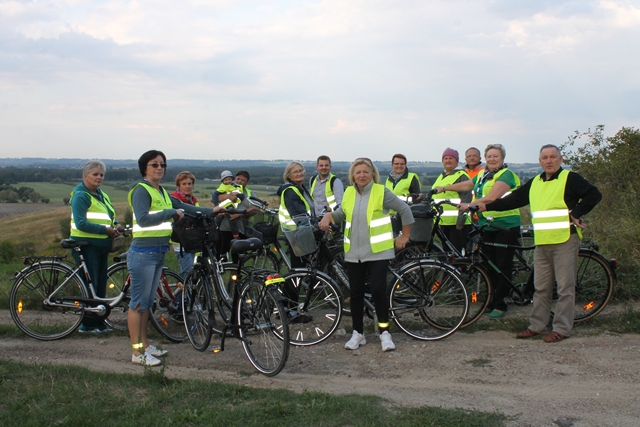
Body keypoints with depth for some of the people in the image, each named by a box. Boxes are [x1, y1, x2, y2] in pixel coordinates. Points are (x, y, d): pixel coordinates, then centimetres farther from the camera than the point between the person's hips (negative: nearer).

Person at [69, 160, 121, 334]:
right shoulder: (81, 196, -10)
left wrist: (116, 226, 2)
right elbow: (81, 224, -19)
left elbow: (111, 217, 24)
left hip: (102, 246, 8)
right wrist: (106, 230, -19)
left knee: (101, 286, 10)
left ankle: (99, 322, 17)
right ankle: (87, 324, 3)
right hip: (86, 246, -8)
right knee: (89, 287, -5)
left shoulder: (102, 195, 16)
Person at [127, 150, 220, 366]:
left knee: (148, 302, 16)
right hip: (143, 253, -9)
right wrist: (172, 213, -22)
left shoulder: (162, 192, 15)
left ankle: (144, 344, 25)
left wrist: (211, 211, 16)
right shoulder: (141, 190, -11)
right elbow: (143, 219, -24)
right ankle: (137, 352, 2)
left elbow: (183, 207, 22)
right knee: (138, 303, -3)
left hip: (158, 253, 9)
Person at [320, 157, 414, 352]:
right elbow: (341, 213, 22)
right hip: (353, 252, 4)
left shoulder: (382, 192, -6)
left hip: (377, 251, -4)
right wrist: (329, 215, 1)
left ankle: (384, 332, 4)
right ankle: (358, 333, 18)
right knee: (356, 292, 7)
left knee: (378, 290, -10)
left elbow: (405, 210, 1)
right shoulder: (348, 193, 7)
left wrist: (405, 236, 3)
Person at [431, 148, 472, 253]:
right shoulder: (441, 177, 20)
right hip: (443, 222, 8)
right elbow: (434, 197, 29)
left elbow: (466, 198, -14)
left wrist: (460, 220, -19)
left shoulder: (461, 176, -6)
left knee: (458, 252, -7)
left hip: (456, 222, -8)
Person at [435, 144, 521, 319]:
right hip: (487, 225, 7)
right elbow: (466, 185, 31)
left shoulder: (506, 175, -11)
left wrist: (470, 205, -29)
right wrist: (444, 188, 37)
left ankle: (500, 304, 4)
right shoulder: (482, 175, 14)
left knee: (503, 267, -2)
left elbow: (492, 197, -24)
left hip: (506, 226, -7)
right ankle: (490, 302, 17)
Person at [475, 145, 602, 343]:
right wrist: (487, 206, 12)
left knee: (565, 287, -1)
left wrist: (576, 214, -14)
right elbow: (514, 199, 17)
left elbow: (594, 194, -10)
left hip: (565, 240, -6)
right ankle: (536, 325, 18)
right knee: (541, 287, 11)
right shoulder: (534, 183, 15)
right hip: (541, 243, 6)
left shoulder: (570, 179, -3)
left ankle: (562, 328, 4)